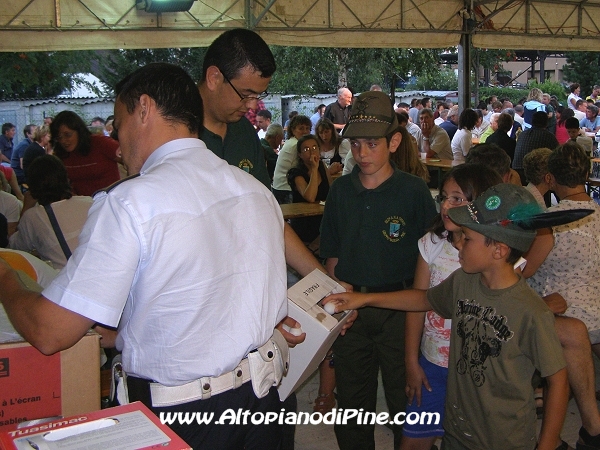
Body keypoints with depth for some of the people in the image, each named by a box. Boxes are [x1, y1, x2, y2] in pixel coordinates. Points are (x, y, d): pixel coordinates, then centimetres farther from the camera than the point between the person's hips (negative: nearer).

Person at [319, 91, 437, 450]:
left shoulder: (414, 190, -8)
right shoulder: (340, 190, 2)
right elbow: (332, 255, 9)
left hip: (399, 306, -3)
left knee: (404, 395, 8)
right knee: (352, 399, 16)